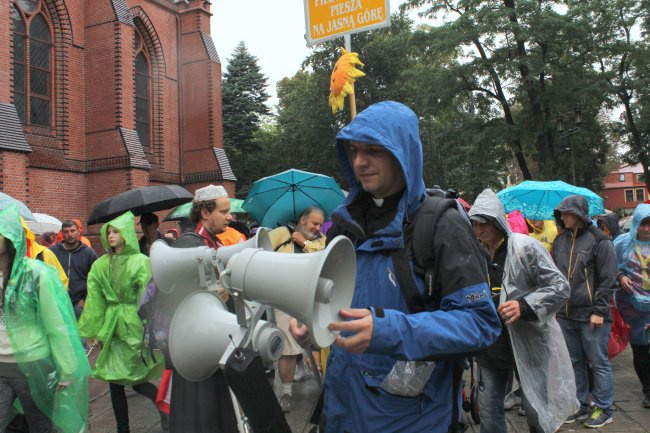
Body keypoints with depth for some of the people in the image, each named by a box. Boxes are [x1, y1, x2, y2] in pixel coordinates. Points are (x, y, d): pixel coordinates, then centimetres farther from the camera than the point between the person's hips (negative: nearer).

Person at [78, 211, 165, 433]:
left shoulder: (140, 262, -7)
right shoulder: (100, 265, 5)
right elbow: (94, 299, 7)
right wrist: (93, 330, 6)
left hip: (133, 327, -4)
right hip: (110, 328, 4)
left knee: (134, 378, -1)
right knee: (114, 380, 8)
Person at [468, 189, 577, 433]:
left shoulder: (525, 247, -12)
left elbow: (560, 287, -14)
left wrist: (524, 306, -27)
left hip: (528, 343, -4)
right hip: (492, 346, 4)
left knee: (535, 409, 9)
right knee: (488, 409, 10)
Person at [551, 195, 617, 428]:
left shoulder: (599, 241, -7)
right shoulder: (560, 241, 10)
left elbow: (607, 280, -9)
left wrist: (599, 311, -13)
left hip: (591, 315, -6)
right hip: (566, 314, 6)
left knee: (598, 362, 4)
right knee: (575, 362, 14)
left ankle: (603, 409, 16)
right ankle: (580, 406, 26)